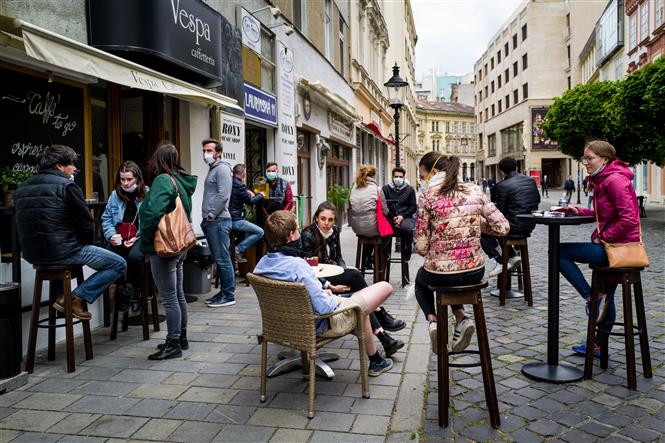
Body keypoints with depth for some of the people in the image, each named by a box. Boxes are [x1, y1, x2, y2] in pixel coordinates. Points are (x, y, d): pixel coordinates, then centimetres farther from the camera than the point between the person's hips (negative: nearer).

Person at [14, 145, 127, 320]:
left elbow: (28, 225, 18)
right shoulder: (66, 186, -10)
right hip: (63, 252, -8)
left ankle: (61, 295, 26)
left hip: (32, 255, 8)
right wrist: (86, 245, 9)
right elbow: (86, 223, -11)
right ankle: (77, 298, -5)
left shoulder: (20, 189, 12)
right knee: (119, 264, 2)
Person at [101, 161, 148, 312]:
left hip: (139, 237, -3)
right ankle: (122, 289, 2)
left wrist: (136, 238, -16)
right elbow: (106, 218, 12)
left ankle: (134, 291, -5)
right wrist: (112, 235, -5)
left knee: (134, 256, -34)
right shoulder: (115, 195, 10)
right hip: (119, 237, 3)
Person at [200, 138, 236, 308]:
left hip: (218, 221, -10)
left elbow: (223, 195, -19)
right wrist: (207, 217, 18)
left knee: (223, 260, -5)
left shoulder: (222, 168, -9)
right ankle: (224, 292, 21)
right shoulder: (212, 170, 21)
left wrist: (212, 215, -15)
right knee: (219, 260, 13)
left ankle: (229, 296, 1)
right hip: (211, 222, 10)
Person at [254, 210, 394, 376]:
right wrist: (335, 299, -7)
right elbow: (324, 308, -29)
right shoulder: (298, 265, -31)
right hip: (320, 326, -9)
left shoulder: (262, 263, -6)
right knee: (385, 287, 4)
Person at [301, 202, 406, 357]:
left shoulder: (334, 231, 4)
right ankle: (383, 318, -20)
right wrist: (330, 286, -26)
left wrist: (345, 272, -7)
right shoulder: (308, 235, -15)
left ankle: (383, 338, -25)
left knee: (360, 297, -23)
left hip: (334, 274, 6)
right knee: (355, 275, -27)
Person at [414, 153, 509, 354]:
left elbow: (421, 246, -11)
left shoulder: (427, 197, -11)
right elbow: (502, 227, 0)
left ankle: (432, 320, 10)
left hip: (440, 273, -3)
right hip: (475, 271, 4)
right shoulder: (475, 191, 0)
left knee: (421, 279, 34)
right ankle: (462, 319, 17)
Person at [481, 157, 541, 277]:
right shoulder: (531, 180, 5)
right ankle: (513, 256, 25)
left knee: (483, 233, 9)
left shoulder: (502, 186, -16)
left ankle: (502, 262, 4)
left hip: (515, 226, -8)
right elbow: (538, 200, 17)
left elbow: (499, 211, -13)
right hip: (530, 226, 8)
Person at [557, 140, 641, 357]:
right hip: (613, 244, 10)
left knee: (560, 252, -11)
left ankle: (592, 297, -4)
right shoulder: (603, 179, 12)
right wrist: (578, 210, 7)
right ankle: (599, 345, 35)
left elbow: (628, 219, -25)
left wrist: (603, 236, -16)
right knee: (606, 297, 20)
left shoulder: (615, 180, -18)